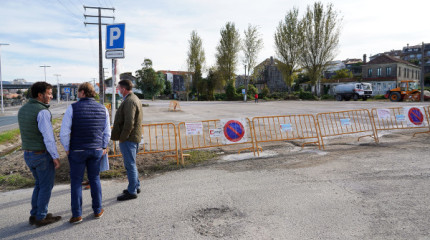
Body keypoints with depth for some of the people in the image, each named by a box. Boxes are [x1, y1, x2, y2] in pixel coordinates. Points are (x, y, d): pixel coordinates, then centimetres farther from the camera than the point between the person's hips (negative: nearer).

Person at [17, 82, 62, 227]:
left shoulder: (22, 110, 7)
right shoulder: (42, 112, -21)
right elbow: (48, 137, -23)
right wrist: (56, 157, -17)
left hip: (28, 154, 8)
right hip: (43, 155, -8)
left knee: (39, 184, 21)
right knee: (46, 186, 7)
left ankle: (35, 215, 27)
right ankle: (41, 218, 17)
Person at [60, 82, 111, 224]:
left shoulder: (73, 108, -11)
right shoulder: (103, 109, 0)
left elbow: (64, 132, -13)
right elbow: (107, 132, 5)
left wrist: (67, 149, 0)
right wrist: (104, 147, 14)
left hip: (77, 151, -3)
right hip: (96, 150, 3)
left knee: (76, 182, 10)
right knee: (95, 180, 16)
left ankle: (77, 215, 14)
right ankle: (97, 211, 22)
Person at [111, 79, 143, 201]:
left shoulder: (129, 101, -18)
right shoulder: (134, 99, 16)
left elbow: (129, 123, -25)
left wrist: (122, 138, -16)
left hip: (128, 139, -11)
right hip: (134, 137, 11)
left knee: (130, 164, -2)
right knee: (130, 164, 20)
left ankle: (132, 192, 7)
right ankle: (136, 186, 31)